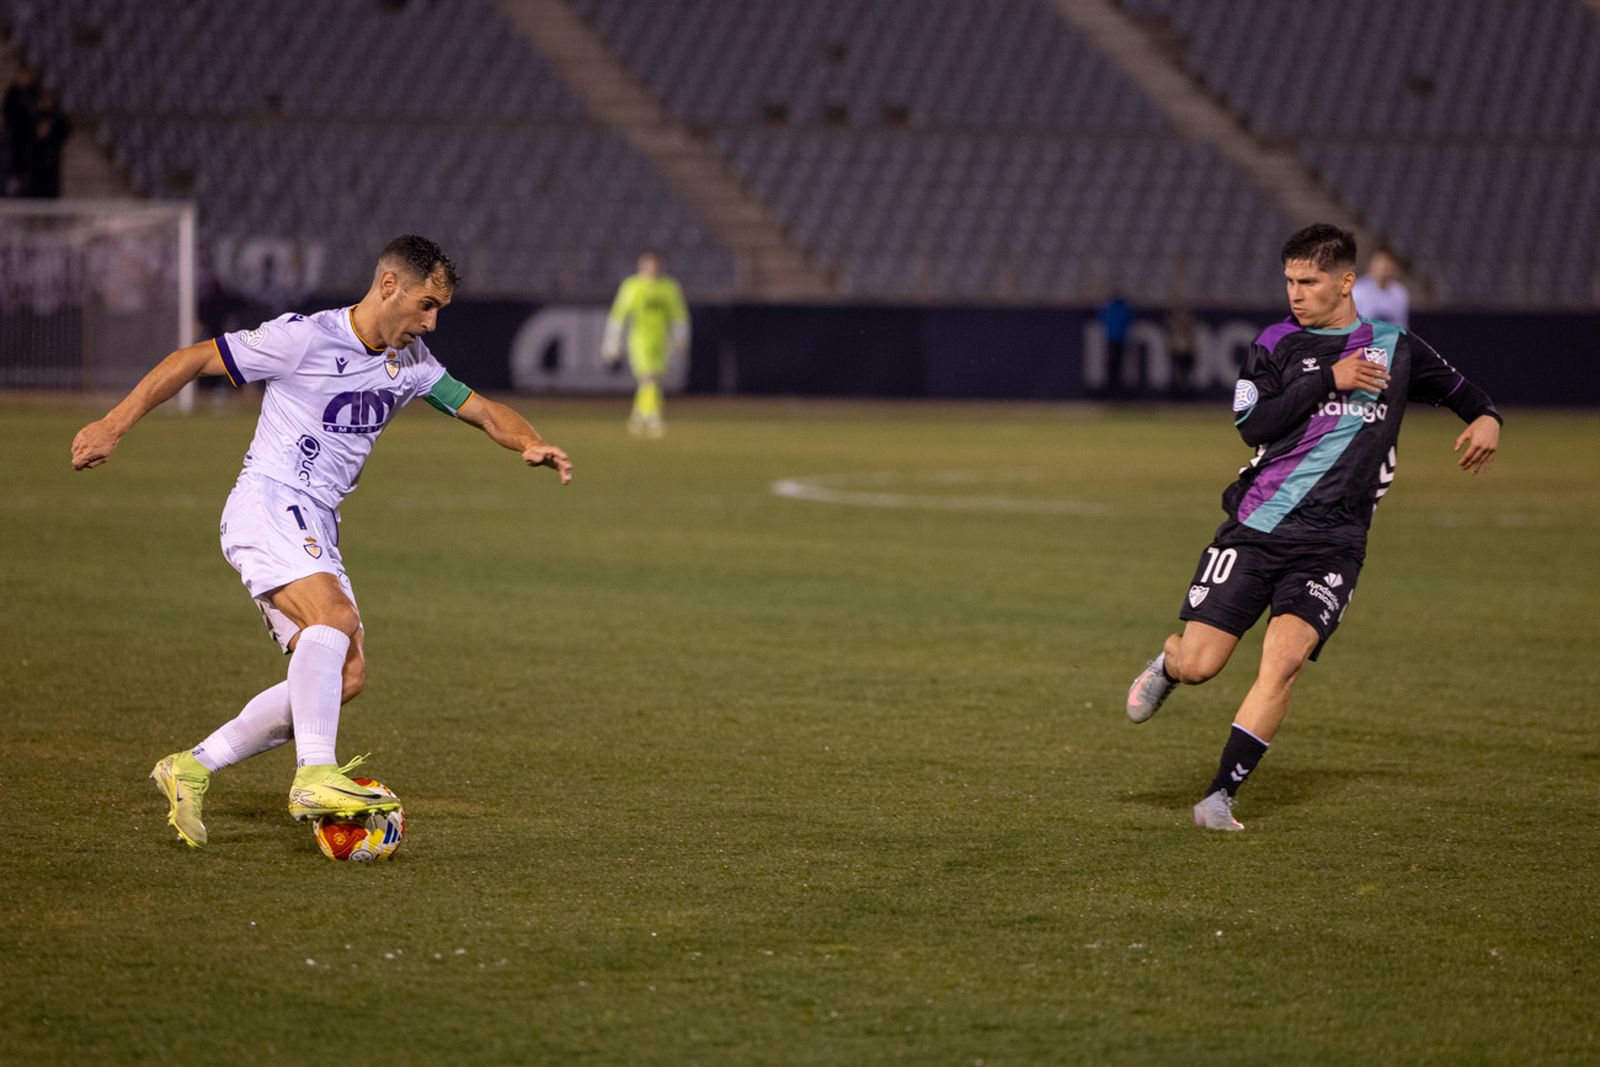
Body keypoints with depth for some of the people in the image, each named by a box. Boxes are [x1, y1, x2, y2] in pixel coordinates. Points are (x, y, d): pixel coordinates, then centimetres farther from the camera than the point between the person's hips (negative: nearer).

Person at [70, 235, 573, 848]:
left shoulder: (410, 362, 11)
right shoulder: (304, 339, -11)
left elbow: (483, 411, 15)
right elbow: (191, 360, -5)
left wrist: (530, 445, -8)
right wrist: (114, 425, -7)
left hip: (317, 528, 8)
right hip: (266, 505, -8)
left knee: (345, 677, -3)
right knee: (335, 617, -31)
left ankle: (191, 769, 4)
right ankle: (315, 777, -39)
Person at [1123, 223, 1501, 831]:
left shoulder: (1396, 348, 11)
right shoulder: (1277, 345, 6)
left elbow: (1460, 392, 28)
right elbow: (1252, 425, -8)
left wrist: (1486, 419, 5)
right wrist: (1327, 379, -13)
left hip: (1331, 545, 0)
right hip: (1254, 529, 0)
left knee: (1283, 660, -22)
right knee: (1198, 667, -5)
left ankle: (1221, 795, -15)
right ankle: (1166, 665, 33)